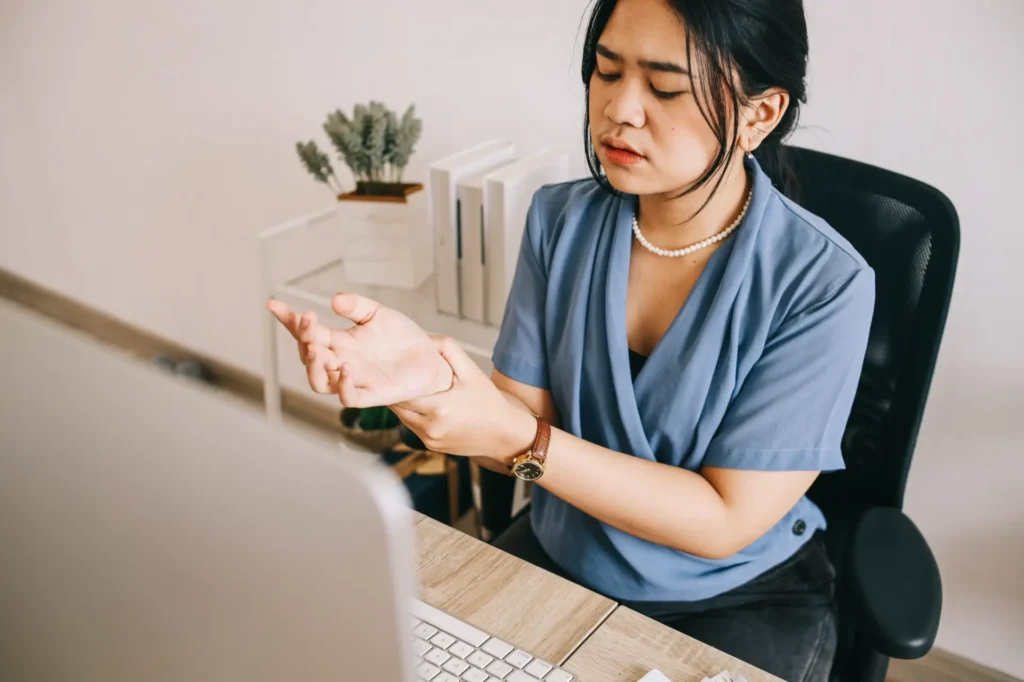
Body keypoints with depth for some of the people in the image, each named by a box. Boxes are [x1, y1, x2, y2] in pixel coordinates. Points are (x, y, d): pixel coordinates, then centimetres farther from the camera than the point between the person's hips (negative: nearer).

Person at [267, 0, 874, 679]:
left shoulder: (823, 284, -21)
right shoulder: (563, 218, -8)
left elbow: (725, 522, -21)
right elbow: (527, 419, -8)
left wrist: (518, 439, -30)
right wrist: (437, 377, -30)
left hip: (739, 597, -2)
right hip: (560, 555, 3)